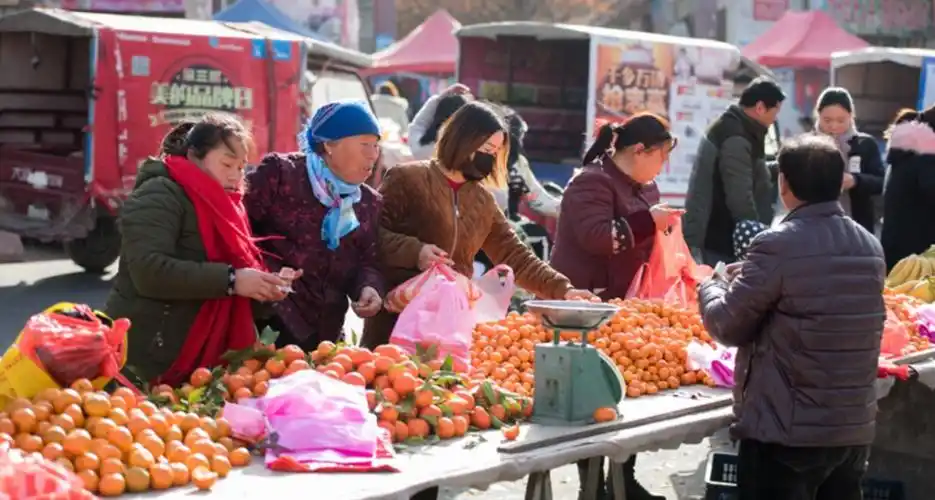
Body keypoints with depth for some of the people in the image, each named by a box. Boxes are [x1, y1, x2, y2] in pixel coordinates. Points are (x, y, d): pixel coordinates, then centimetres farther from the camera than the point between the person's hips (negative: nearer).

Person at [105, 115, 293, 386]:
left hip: (199, 360, 8)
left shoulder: (217, 204, 17)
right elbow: (149, 271, -24)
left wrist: (263, 285, 2)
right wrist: (229, 280, -25)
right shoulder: (160, 195, -11)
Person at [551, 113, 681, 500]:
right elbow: (595, 237, -27)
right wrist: (648, 221, -25)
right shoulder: (593, 181, -15)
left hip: (627, 303, 9)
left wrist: (663, 226, 5)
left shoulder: (643, 187, 14)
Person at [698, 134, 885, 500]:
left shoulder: (778, 245, -16)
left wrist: (710, 288, 14)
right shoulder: (871, 247, 4)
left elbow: (727, 327, -8)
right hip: (856, 430, 7)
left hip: (787, 433, -6)